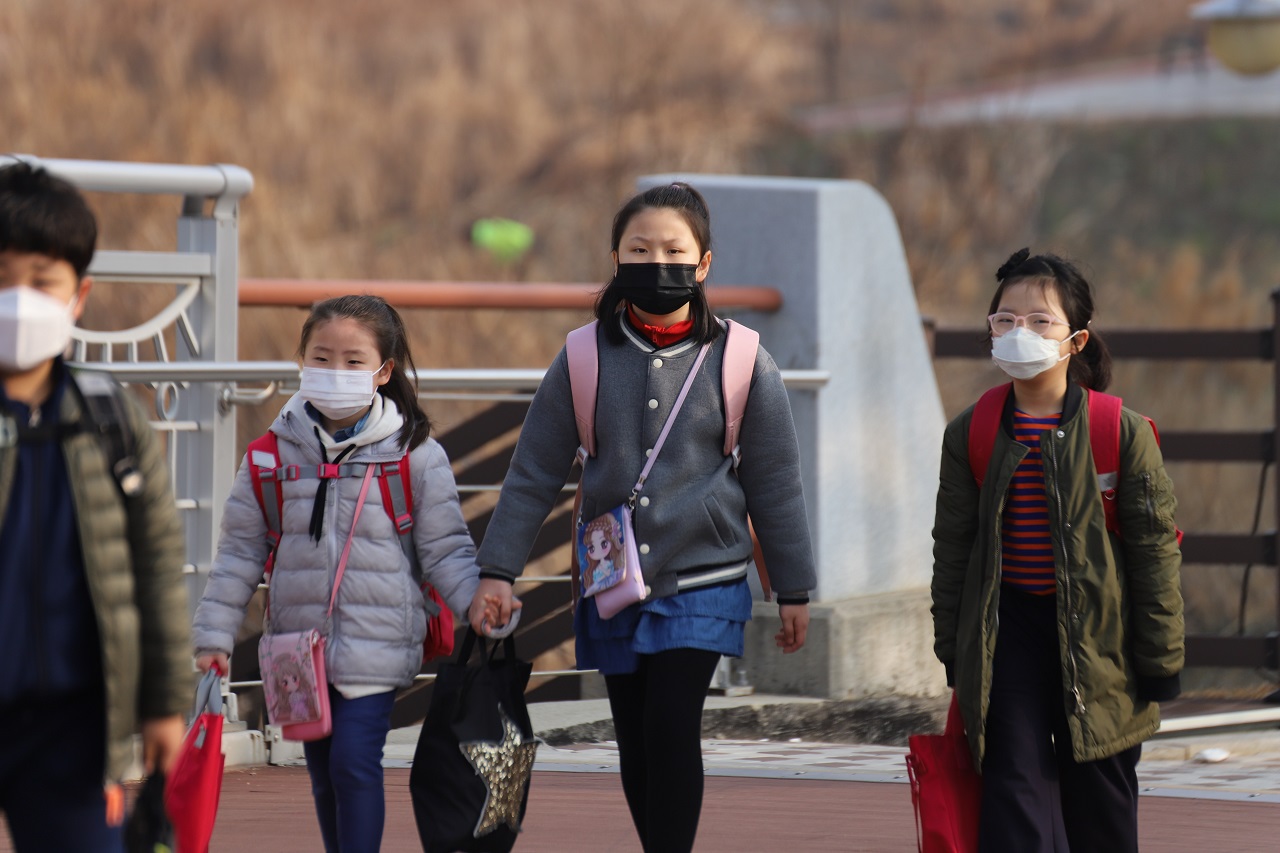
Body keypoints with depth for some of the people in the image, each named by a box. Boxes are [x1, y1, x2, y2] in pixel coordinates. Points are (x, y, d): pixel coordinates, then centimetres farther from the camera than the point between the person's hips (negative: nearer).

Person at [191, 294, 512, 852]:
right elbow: (240, 550, 8)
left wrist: (478, 598, -17)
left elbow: (445, 548, 1)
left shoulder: (416, 455, -3)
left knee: (354, 761, -14)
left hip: (376, 646, -3)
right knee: (324, 776, 11)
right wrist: (213, 635, 4)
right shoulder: (273, 455, 3)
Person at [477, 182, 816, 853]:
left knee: (672, 728, -17)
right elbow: (533, 474, 4)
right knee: (636, 745, 7)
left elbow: (775, 485, 4)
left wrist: (794, 592, 6)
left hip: (702, 586, -3)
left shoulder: (742, 363, -2)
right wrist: (497, 570, -1)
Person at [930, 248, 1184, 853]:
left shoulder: (1124, 434, -5)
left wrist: (1161, 661, -3)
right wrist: (954, 655, 7)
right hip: (1008, 632, 1)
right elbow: (953, 549, 9)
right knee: (1017, 787, -9)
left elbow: (1153, 550, -2)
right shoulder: (970, 435, 3)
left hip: (1098, 638, -1)